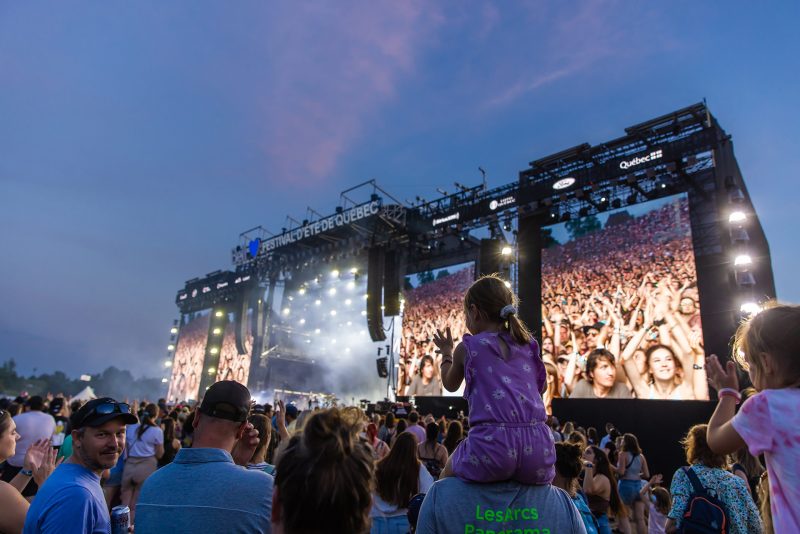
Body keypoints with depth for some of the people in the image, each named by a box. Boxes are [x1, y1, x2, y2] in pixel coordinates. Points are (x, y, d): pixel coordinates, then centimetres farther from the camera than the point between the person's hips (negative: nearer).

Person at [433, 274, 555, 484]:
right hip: (537, 447, 3)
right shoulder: (528, 344, 14)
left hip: (492, 446, -3)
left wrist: (446, 352, 41)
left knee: (448, 474, 28)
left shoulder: (468, 347, 6)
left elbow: (450, 384, 24)